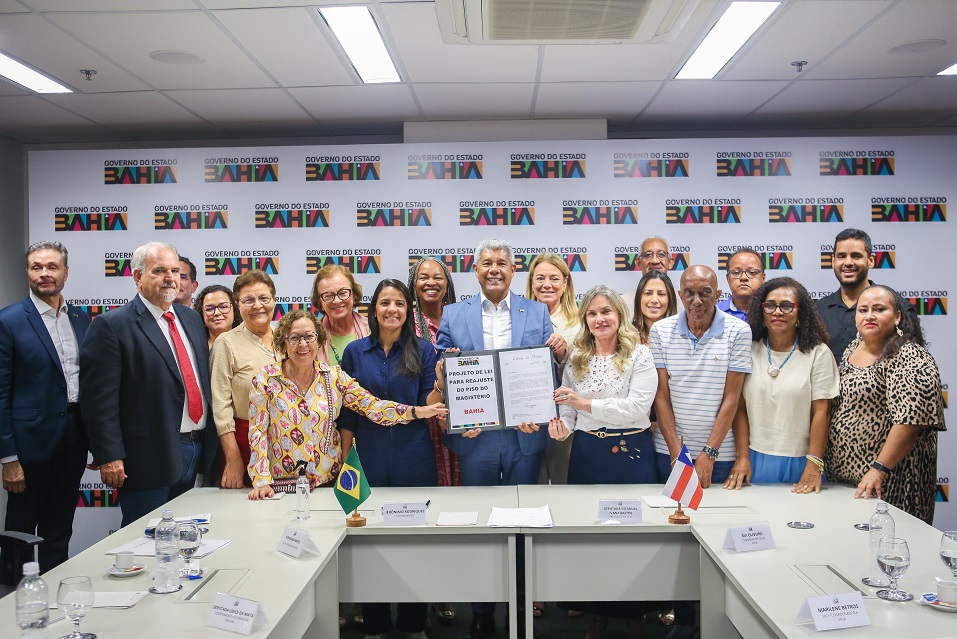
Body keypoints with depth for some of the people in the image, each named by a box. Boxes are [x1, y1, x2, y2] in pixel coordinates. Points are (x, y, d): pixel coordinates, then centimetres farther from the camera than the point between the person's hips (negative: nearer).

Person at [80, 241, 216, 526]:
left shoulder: (192, 318, 12)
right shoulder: (111, 326, -9)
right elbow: (99, 398, -13)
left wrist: (209, 441, 13)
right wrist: (109, 457, -17)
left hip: (196, 449, 7)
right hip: (148, 456, -6)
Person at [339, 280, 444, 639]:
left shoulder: (423, 349, 1)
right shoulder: (355, 352, 4)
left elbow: (428, 405, -1)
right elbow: (347, 411, 6)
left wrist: (441, 383, -19)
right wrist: (344, 458, 4)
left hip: (414, 458, -1)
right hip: (369, 458, 1)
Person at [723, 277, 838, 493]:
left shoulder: (818, 353, -1)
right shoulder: (750, 351, 4)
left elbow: (821, 411, -5)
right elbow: (740, 407, 3)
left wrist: (814, 465, -10)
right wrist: (742, 457, -3)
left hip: (799, 462, -1)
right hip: (756, 458, 1)